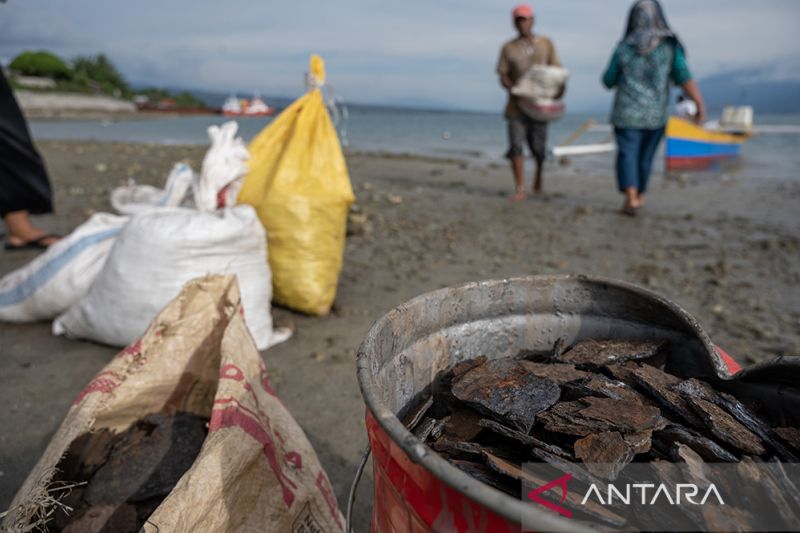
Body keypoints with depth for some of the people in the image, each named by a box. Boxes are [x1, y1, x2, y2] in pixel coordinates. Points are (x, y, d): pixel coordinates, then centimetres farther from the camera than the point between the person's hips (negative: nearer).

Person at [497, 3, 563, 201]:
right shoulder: (508, 48, 8)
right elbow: (503, 76, 2)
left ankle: (539, 176, 31)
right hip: (516, 105, 0)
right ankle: (520, 189, -8)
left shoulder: (546, 44, 12)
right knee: (516, 145, -10)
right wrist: (515, 89, -18)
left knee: (538, 146, 2)